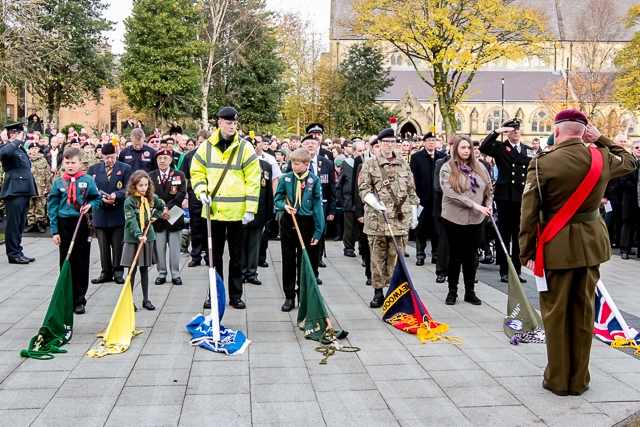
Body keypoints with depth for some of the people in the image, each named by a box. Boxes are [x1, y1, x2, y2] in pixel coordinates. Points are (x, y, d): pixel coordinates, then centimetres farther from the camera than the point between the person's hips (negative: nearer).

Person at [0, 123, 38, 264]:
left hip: (24, 190, 9)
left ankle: (18, 252, 21)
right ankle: (13, 254, 2)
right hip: (14, 191, -9)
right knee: (13, 224, -3)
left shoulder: (20, 148, 19)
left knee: (20, 224, 14)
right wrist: (17, 140, -22)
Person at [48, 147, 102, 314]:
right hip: (64, 225, 1)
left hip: (82, 225, -1)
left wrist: (90, 205, -15)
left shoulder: (88, 180, -2)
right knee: (65, 263, 8)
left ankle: (79, 300, 13)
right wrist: (55, 231, -2)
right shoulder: (58, 182, 1)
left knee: (82, 264, 4)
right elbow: (52, 206, 2)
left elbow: (97, 199, 8)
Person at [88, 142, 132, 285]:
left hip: (118, 213, -2)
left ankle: (118, 272, 14)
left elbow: (127, 189, -4)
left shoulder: (125, 169, 2)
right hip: (100, 213, 2)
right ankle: (106, 272, 17)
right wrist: (101, 197, -15)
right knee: (103, 245, 8)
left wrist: (116, 195, -23)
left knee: (118, 245, 4)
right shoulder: (93, 169, 8)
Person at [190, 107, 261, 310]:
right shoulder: (206, 146, 2)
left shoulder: (245, 147, -4)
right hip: (213, 209, 2)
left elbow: (253, 180, -6)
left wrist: (251, 208, -11)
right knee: (215, 254, 12)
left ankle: (236, 295, 19)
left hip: (237, 210, -2)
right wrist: (201, 191, -8)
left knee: (236, 255, 9)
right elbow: (197, 171, 10)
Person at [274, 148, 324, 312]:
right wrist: (284, 205, -17)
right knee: (288, 261, 8)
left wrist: (318, 231, -9)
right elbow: (277, 199, 7)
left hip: (306, 224, -1)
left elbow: (318, 206, -7)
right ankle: (289, 297, 16)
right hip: (288, 223, 2)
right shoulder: (285, 178, -3)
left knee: (305, 262, 8)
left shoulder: (314, 180, -8)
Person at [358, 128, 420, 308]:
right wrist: (375, 203, -17)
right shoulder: (370, 164, 3)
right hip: (377, 217, -2)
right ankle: (378, 292, 11)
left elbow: (411, 191, 13)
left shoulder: (404, 164, 11)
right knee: (378, 256, 3)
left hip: (400, 218, 2)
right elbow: (363, 188, -1)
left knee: (397, 256, 4)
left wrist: (414, 213, 10)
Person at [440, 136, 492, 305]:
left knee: (471, 256, 10)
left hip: (476, 219, 4)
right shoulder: (448, 168, -5)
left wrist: (488, 205, -4)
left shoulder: (479, 167, 8)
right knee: (455, 256, 6)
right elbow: (450, 192, -17)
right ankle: (452, 291, 17)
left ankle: (470, 292, 19)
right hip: (455, 218, -3)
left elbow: (488, 188, 14)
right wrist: (474, 204, -21)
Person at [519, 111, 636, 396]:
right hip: (590, 243, 4)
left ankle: (557, 380, 18)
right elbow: (629, 161, 23)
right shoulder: (601, 158, -2)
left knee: (555, 313, 8)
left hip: (557, 246, -4)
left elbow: (530, 214, -14)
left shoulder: (543, 164, -15)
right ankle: (579, 380, 23)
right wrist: (601, 140, 17)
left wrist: (526, 252, -6)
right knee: (583, 312, 13)